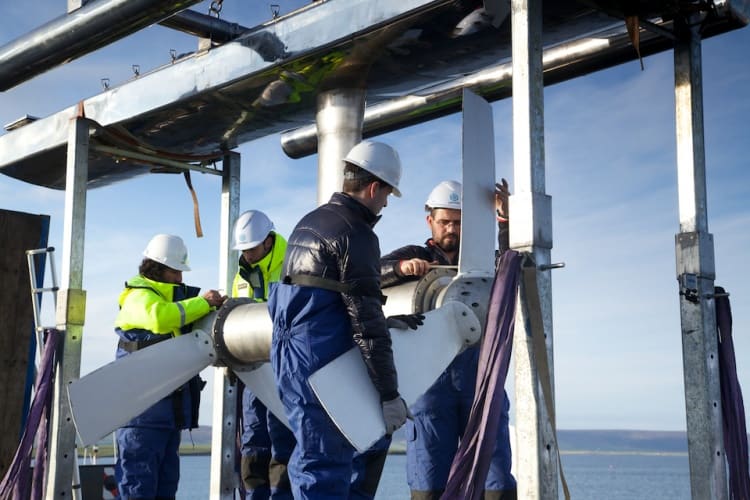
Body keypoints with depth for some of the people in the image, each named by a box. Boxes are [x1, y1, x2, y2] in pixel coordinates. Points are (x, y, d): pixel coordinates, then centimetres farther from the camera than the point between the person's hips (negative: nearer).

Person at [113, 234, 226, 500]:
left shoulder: (174, 295, 21)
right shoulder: (139, 296, -8)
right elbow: (160, 317, -29)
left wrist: (217, 306, 2)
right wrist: (203, 302, -20)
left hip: (171, 405, 9)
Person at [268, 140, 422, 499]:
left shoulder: (309, 223, 16)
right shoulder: (355, 234, -13)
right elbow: (366, 322, -17)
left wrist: (385, 322, 18)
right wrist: (390, 394, -14)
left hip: (289, 358, 10)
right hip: (320, 369, -10)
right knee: (324, 469, -5)